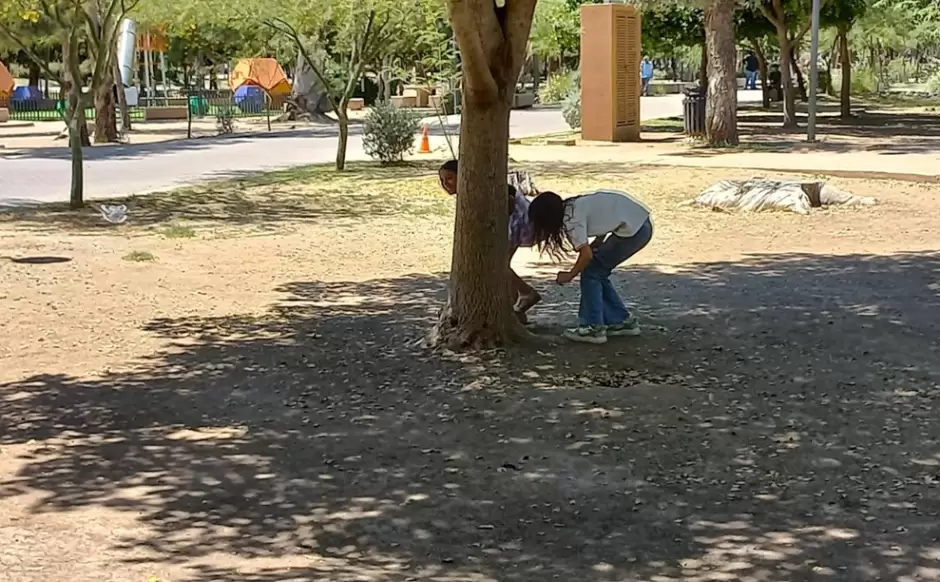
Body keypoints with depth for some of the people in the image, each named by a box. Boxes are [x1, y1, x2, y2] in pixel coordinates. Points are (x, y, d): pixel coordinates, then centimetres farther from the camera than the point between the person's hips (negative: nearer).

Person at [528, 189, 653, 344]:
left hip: (633, 229, -9)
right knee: (598, 272, 16)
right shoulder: (575, 206, 12)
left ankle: (594, 328, 3)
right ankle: (623, 321, 24)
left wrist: (569, 275, 0)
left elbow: (586, 254, -15)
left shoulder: (572, 219, -13)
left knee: (591, 272, -1)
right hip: (641, 222, 9)